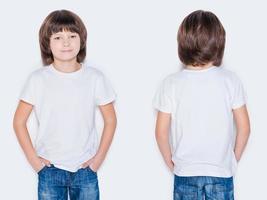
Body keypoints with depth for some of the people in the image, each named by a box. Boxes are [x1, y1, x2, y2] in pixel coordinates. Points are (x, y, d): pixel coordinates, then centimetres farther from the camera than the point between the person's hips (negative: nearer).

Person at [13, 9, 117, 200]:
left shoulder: (95, 78, -5)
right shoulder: (38, 79, -6)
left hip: (85, 169, 0)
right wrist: (33, 159, -3)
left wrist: (99, 158, -1)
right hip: (50, 170, 0)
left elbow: (110, 120, 3)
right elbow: (19, 121, 1)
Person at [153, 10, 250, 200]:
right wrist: (234, 159, 11)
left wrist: (171, 162, 9)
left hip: (185, 172, 0)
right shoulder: (231, 80, -9)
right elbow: (244, 127, -4)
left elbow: (161, 132, -7)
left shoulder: (171, 83, -11)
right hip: (221, 172, 0)